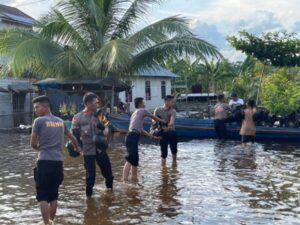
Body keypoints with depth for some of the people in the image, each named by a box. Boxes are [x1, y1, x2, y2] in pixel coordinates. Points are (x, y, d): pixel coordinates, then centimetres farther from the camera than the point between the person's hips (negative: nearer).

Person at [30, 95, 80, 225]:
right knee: (53, 195, 15)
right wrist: (77, 148, 47)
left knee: (42, 196, 0)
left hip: (44, 162, -6)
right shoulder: (60, 121, 13)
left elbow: (33, 144, 0)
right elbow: (72, 138, 27)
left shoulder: (39, 121, -5)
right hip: (58, 162, 6)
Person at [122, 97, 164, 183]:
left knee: (135, 160, 17)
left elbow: (141, 130, 28)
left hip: (132, 137, 10)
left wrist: (153, 137, 31)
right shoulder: (142, 111, 2)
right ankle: (124, 180, -23)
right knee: (130, 160, -16)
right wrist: (163, 121, 35)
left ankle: (134, 179, 24)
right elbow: (154, 117, 16)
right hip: (133, 138, -10)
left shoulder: (135, 113, 28)